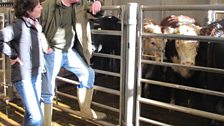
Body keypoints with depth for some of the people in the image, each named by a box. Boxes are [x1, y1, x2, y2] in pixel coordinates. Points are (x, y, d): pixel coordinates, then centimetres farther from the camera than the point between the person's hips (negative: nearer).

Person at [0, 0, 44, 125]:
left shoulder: (36, 24, 7)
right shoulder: (19, 25, -18)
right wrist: (13, 55, -20)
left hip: (36, 74, 8)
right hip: (24, 77, -8)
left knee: (32, 113, 21)